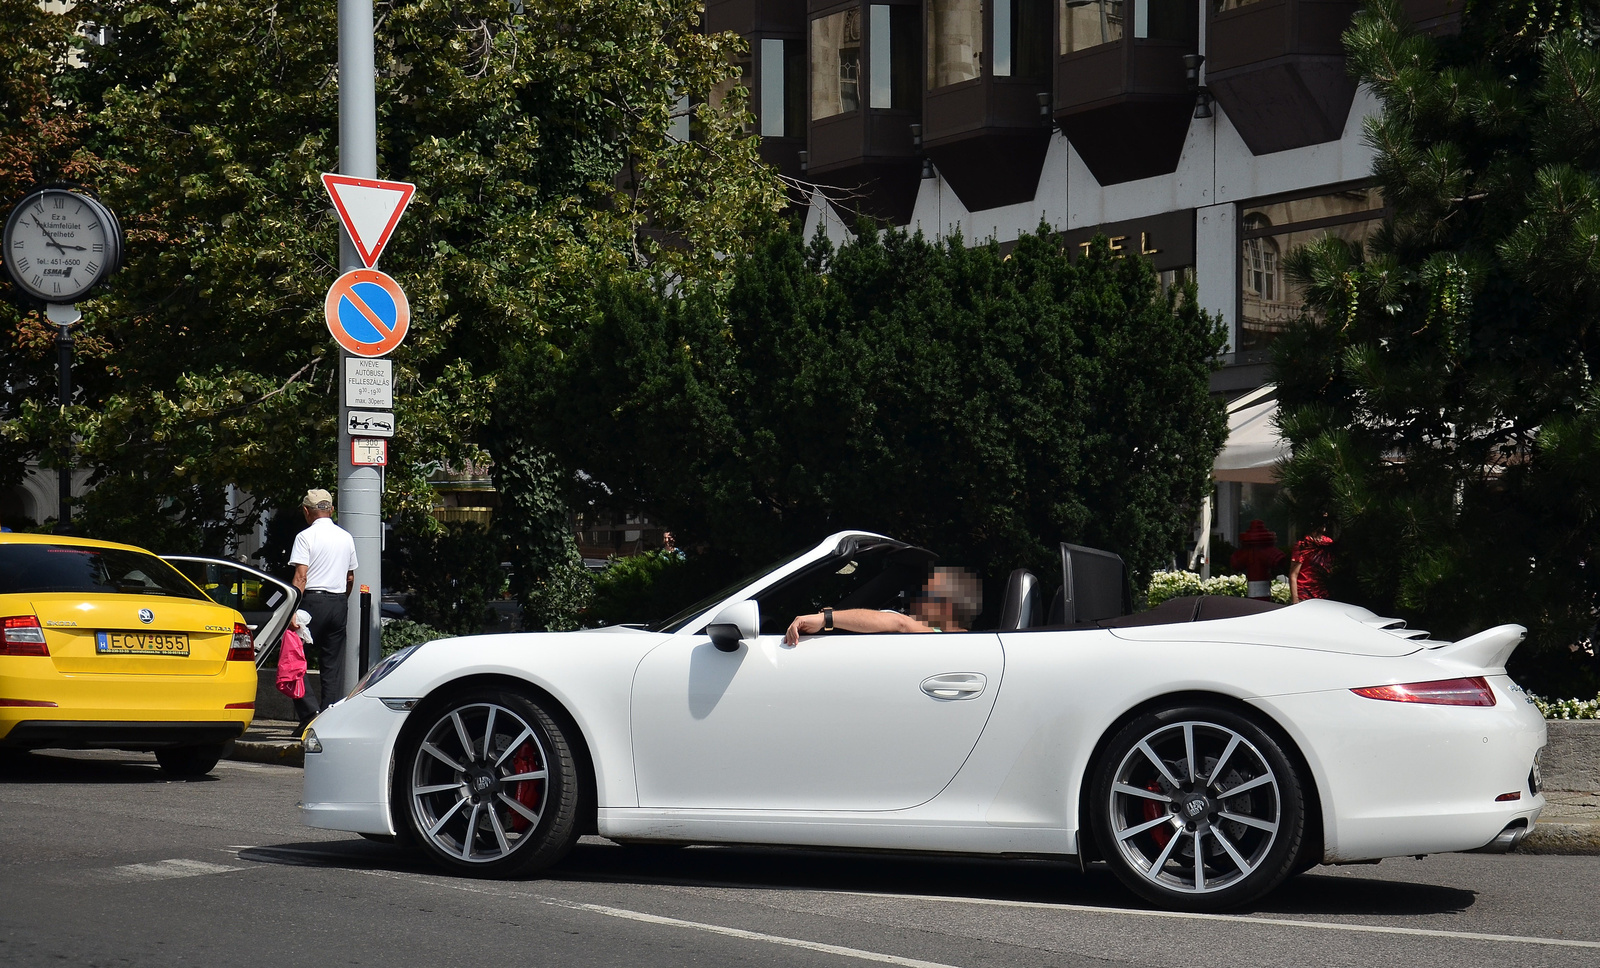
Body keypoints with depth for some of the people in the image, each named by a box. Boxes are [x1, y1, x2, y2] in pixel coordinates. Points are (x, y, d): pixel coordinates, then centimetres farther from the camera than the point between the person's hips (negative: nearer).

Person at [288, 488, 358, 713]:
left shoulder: (305, 536, -5)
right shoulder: (346, 537, 13)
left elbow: (300, 577, -13)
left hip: (313, 601, -5)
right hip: (339, 602, 5)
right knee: (333, 663, 7)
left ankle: (310, 710, -13)